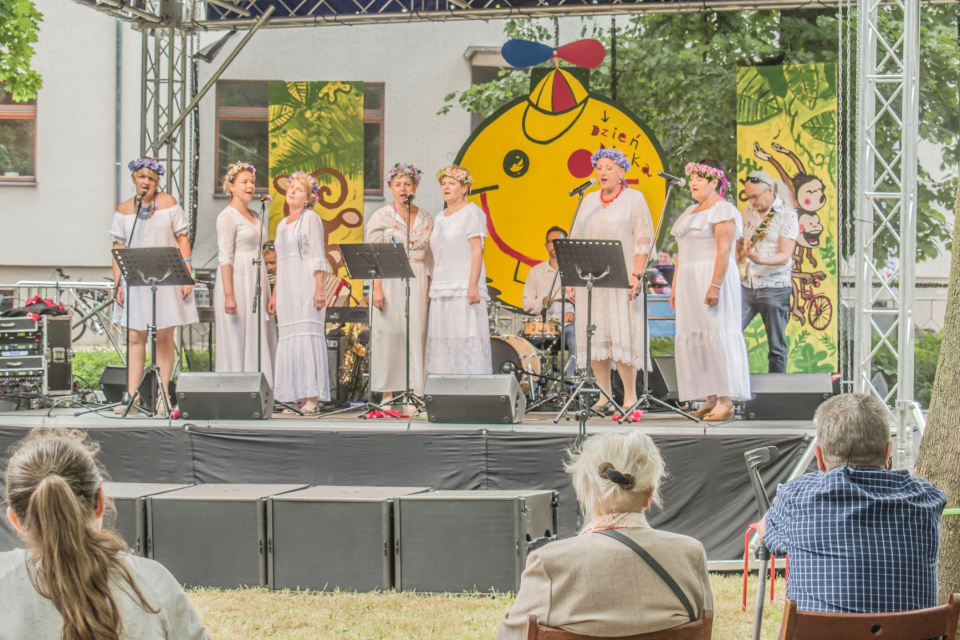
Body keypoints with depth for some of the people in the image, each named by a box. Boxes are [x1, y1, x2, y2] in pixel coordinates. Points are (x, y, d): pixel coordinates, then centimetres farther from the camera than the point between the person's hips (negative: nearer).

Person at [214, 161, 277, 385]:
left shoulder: (254, 216, 17)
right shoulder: (228, 216, -8)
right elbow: (225, 258, -15)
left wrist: (266, 291, 16)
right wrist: (228, 295, -22)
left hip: (255, 281, 8)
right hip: (237, 282, -8)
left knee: (259, 341, 6)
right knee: (238, 341, -7)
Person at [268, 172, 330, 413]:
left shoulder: (311, 218, 0)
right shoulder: (282, 225, 22)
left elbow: (318, 256, -8)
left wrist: (319, 289, -17)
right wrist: (274, 294, 18)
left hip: (306, 286, -7)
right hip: (287, 289, 7)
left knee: (307, 336, -12)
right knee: (288, 339, 1)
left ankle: (312, 398, -13)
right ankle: (297, 397, 2)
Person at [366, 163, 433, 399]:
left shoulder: (425, 218, 12)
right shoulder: (382, 216, 2)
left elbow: (430, 256, 13)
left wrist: (431, 287, 5)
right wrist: (376, 289, -12)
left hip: (417, 283, 3)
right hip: (390, 283, -3)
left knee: (417, 333, -3)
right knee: (389, 335, -4)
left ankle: (417, 393, -1)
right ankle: (388, 395, 0)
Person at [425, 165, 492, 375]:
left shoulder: (471, 212, -2)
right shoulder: (440, 218, 19)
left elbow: (477, 250, -10)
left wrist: (473, 285, -19)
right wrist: (432, 287, 12)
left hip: (465, 288, -7)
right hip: (442, 290, 7)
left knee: (467, 339, -10)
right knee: (443, 341, 4)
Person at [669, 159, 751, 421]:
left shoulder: (722, 210, -7)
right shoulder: (690, 212, 20)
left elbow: (724, 250, -17)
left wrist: (715, 286, -24)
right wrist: (675, 287, 17)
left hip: (713, 277, -9)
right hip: (689, 282, 9)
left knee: (717, 336, -11)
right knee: (694, 339, 5)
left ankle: (726, 402, -12)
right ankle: (710, 400, 8)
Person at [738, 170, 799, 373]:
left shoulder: (787, 214, -7)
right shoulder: (748, 211, 11)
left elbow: (785, 255, -15)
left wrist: (760, 260, -33)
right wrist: (738, 251, 6)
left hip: (774, 288, -5)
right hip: (746, 285, 5)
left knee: (777, 347, 1)